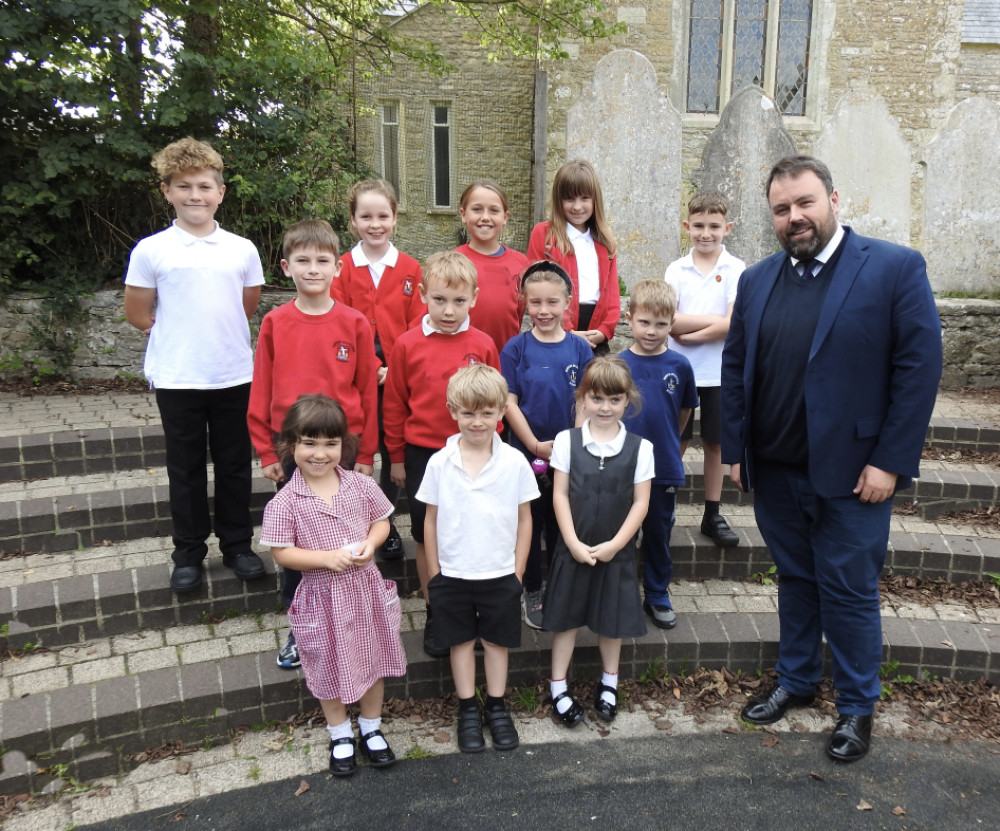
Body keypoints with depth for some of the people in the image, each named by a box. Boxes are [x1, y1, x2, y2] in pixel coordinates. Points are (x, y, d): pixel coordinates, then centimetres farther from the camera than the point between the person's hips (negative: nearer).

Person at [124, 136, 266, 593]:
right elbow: (138, 314, 2)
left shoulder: (242, 249, 3)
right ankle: (188, 554, 24)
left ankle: (237, 545, 26)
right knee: (186, 469, 10)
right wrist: (179, 336, 2)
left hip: (234, 376, 2)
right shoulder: (150, 251, -3)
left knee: (235, 466, 11)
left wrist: (216, 332, 6)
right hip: (177, 379, -1)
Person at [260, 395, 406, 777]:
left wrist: (369, 544, -16)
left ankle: (371, 728, 41)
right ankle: (340, 735, 40)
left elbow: (381, 520, 5)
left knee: (373, 659, 18)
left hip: (367, 589, 3)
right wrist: (328, 558, -23)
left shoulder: (362, 486, -7)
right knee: (330, 667, 15)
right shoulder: (285, 502, -14)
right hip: (323, 598, -2)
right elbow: (281, 553, -13)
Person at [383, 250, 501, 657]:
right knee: (427, 539, 10)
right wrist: (397, 457, 5)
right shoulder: (408, 344, -6)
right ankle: (434, 616, 26)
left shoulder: (483, 345, -5)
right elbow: (393, 404, 2)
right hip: (423, 455, 0)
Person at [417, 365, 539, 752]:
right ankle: (468, 710, 31)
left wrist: (518, 571, -1)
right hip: (452, 574, 0)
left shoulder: (514, 462, -9)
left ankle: (496, 708, 32)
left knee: (497, 640, 14)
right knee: (461, 641, 14)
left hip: (500, 574, 0)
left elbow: (524, 519, -1)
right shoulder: (440, 463, -8)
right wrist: (433, 572, 1)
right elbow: (431, 520, 0)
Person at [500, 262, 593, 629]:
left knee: (561, 526, 13)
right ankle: (533, 595, 26)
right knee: (531, 524, 11)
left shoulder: (579, 348, -1)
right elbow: (510, 403, -7)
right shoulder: (516, 348, -5)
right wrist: (536, 445, -13)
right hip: (526, 452, -1)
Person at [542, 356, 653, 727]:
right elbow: (560, 495, -5)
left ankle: (609, 683, 37)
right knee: (567, 616, 10)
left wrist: (614, 544, -11)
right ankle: (558, 687, 25)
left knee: (611, 618, 15)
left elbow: (641, 502, -5)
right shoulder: (567, 441, -6)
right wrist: (573, 542, -12)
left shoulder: (639, 447, -6)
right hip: (573, 548, 0)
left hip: (616, 550, 1)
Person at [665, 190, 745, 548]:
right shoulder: (676, 269, 0)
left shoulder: (736, 270, -3)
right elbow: (670, 321, -11)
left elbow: (734, 324, -14)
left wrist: (689, 333, -13)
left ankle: (712, 515, 22)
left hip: (719, 373, 0)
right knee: (675, 443, 7)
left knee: (714, 442, 11)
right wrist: (715, 320, -13)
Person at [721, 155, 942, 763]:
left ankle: (858, 708, 28)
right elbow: (735, 368, 9)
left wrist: (891, 461, -14)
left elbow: (920, 366, -11)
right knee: (795, 581, 19)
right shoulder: (757, 281, 7)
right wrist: (735, 449, 5)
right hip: (774, 473, 4)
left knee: (850, 592, 8)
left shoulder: (896, 268, -7)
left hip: (851, 475, -4)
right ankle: (796, 682, 38)